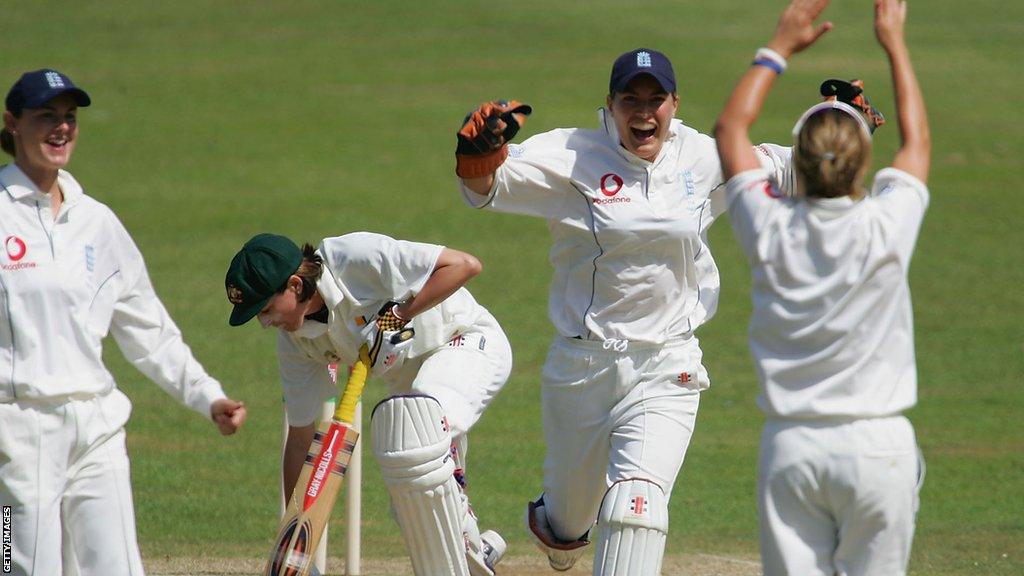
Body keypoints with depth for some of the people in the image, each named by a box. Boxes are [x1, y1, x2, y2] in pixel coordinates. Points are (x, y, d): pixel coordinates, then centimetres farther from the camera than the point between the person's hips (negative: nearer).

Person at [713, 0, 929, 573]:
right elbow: (917, 140, 11)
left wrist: (781, 47, 22)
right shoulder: (885, 228, -9)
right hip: (877, 442, -2)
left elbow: (731, 128, 13)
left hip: (790, 445, 2)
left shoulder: (770, 229, -5)